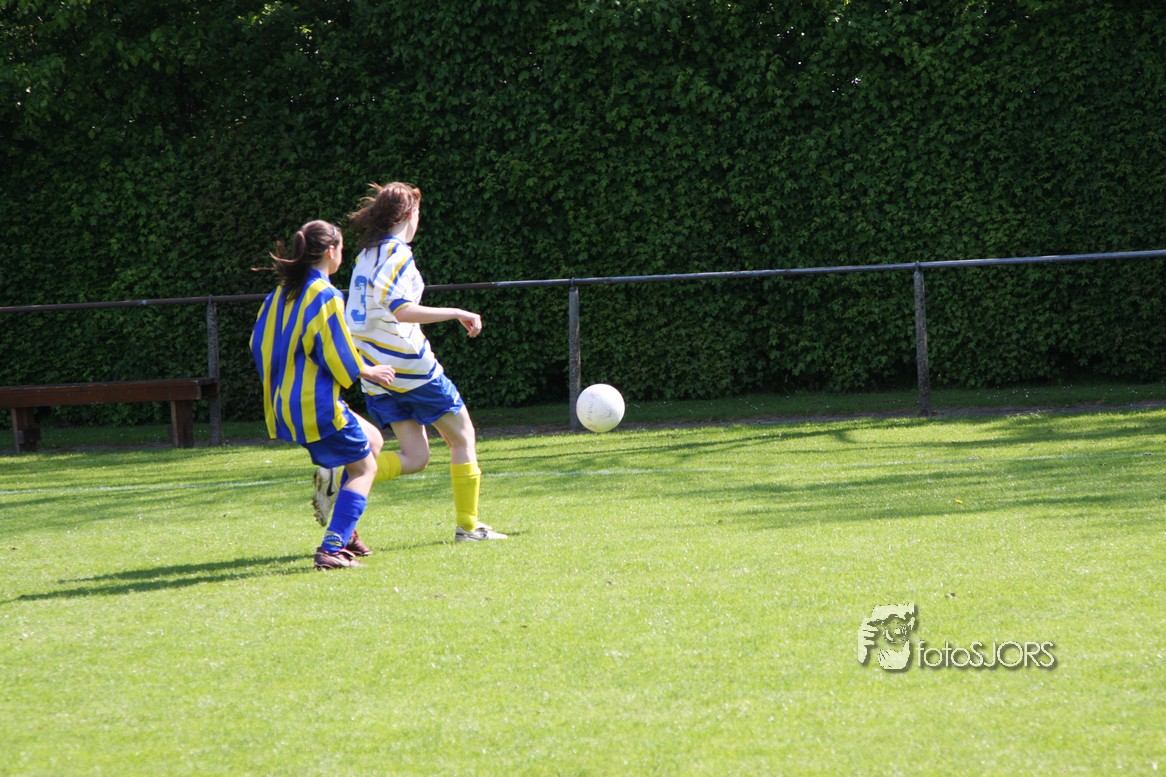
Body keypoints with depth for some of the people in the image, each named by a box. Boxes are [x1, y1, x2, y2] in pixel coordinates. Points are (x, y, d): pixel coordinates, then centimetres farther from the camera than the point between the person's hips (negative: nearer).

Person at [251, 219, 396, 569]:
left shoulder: (281, 294, 10)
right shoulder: (325, 296, -14)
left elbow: (259, 343, 14)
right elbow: (339, 355, -16)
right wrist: (369, 372, 0)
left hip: (286, 405, 9)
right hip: (318, 405, -9)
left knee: (372, 440, 24)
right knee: (363, 466, 5)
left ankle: (344, 531, 19)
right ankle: (332, 547, -10)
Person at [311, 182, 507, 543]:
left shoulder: (366, 255, 14)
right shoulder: (397, 253, -12)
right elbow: (401, 310, -24)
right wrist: (457, 313, -20)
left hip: (376, 374, 8)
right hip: (410, 364, -8)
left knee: (415, 457, 6)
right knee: (463, 436, 8)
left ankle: (339, 475, -12)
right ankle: (468, 525, 9)